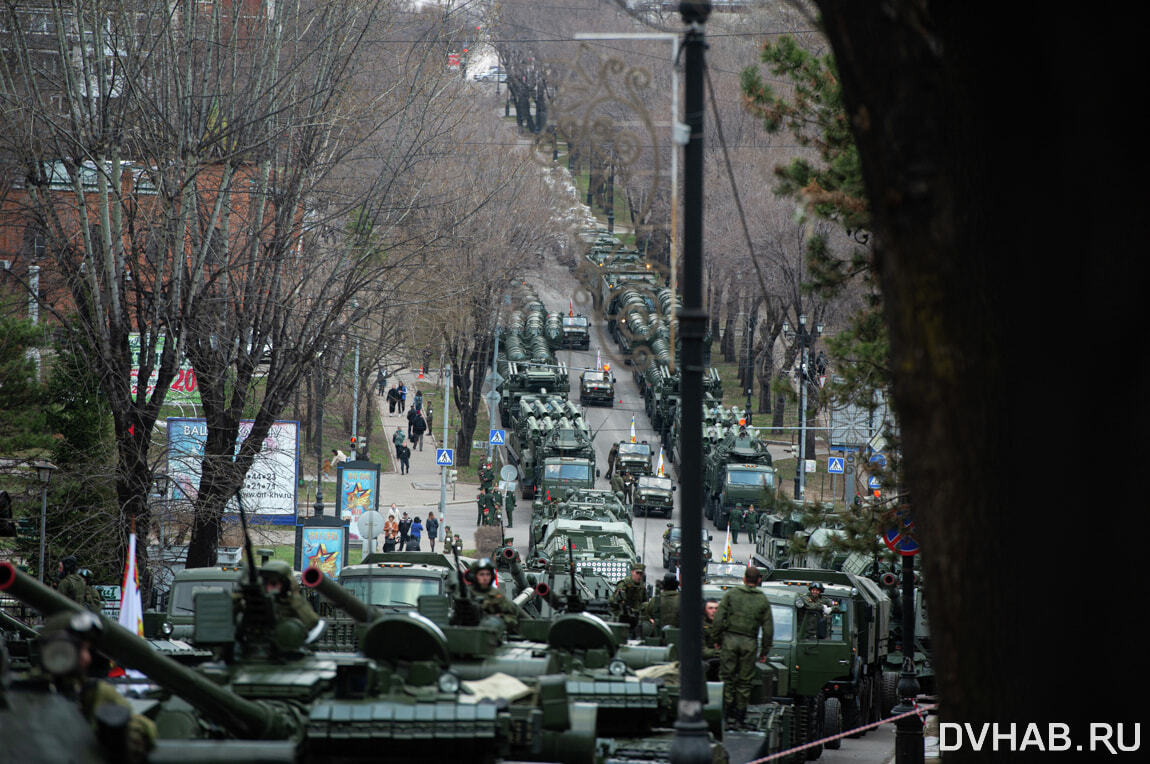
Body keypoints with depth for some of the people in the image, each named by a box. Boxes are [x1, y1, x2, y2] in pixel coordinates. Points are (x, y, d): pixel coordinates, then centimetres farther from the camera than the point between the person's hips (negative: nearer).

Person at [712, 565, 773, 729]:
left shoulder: (731, 594, 3)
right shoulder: (763, 600, 5)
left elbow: (718, 618, -3)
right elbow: (768, 628, 5)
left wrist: (717, 638, 7)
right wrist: (765, 650, 12)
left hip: (730, 639, -1)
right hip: (750, 642, 1)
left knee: (727, 677, 3)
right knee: (744, 681, 6)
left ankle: (729, 714, -4)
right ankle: (740, 717, 8)